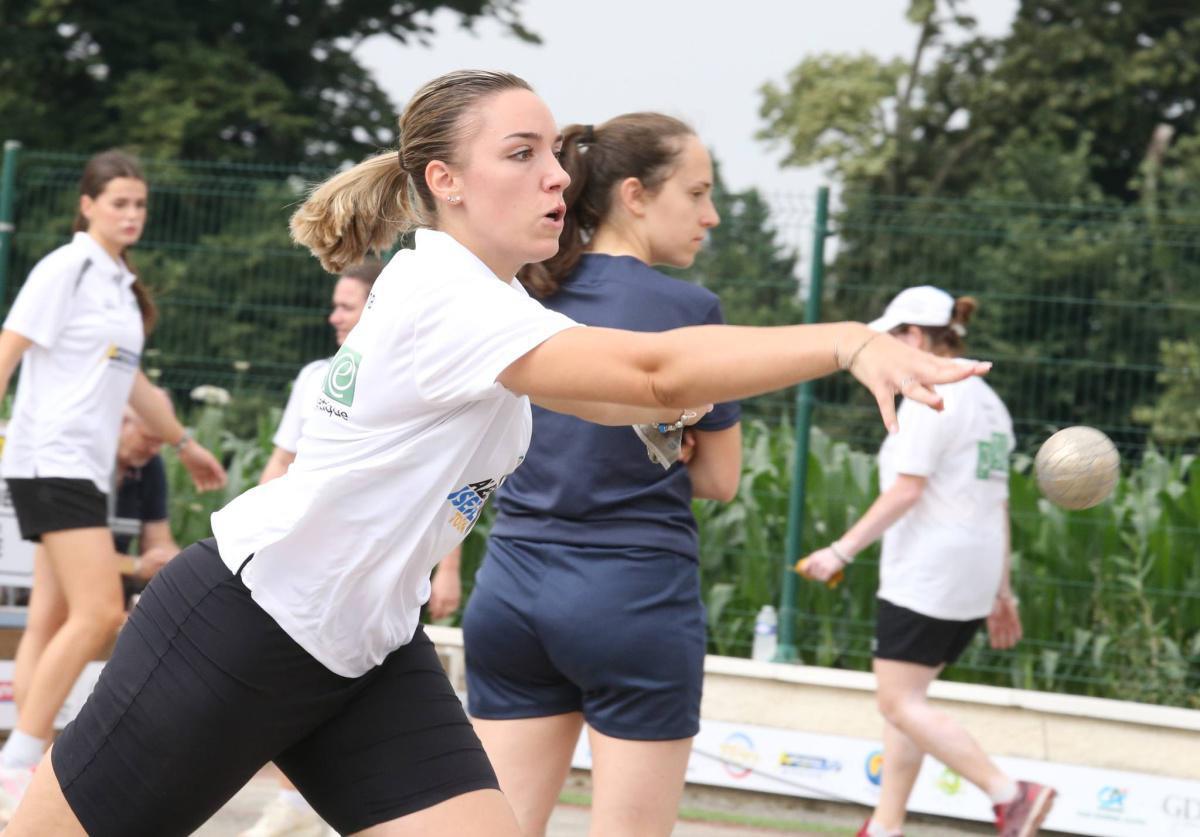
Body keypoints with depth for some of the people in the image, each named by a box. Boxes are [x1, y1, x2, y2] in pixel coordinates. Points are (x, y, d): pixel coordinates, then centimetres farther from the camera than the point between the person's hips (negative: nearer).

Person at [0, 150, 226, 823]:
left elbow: (129, 379, 31)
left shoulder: (122, 284, 17)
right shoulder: (66, 269, -7)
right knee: (99, 610, -16)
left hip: (89, 466, 8)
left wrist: (184, 443, 40)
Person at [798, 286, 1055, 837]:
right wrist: (1001, 591, 22)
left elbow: (906, 490, -19)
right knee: (905, 703, 13)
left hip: (925, 578, -10)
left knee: (900, 704, -8)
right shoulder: (988, 402, 17)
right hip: (974, 580, 10)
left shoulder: (931, 395, -11)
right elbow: (998, 504, 19)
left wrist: (843, 551, -18)